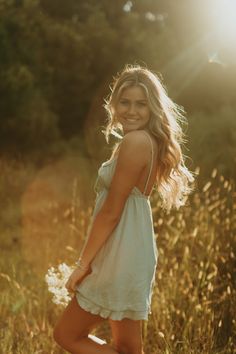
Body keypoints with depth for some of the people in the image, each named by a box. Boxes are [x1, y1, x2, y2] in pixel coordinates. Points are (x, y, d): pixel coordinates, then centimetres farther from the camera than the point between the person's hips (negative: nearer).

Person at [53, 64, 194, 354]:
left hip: (121, 258, -9)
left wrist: (83, 263, -12)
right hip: (132, 252, 9)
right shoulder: (151, 141, 11)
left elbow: (111, 211, -18)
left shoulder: (135, 141, -18)